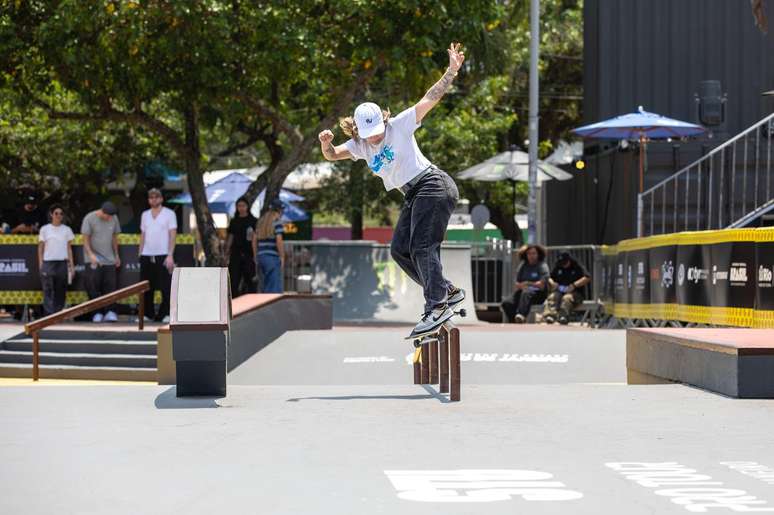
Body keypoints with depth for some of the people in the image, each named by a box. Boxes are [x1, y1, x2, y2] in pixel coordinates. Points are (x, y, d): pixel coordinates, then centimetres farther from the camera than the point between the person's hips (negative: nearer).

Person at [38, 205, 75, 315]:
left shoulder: (67, 230, 9)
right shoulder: (45, 229, 6)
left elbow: (69, 248, 11)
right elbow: (40, 248, 8)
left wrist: (71, 265, 6)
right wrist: (40, 264, 1)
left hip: (62, 263, 2)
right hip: (48, 263, -2)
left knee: (60, 292, 2)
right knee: (48, 291, -8)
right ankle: (49, 314, -12)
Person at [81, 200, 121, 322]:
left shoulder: (114, 219, 5)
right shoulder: (89, 219, -8)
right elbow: (86, 239, -8)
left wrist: (116, 255, 17)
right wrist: (91, 254, -19)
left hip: (109, 259, 4)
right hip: (93, 259, -4)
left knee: (110, 285, -3)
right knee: (93, 285, -8)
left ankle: (110, 312, -1)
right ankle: (97, 312, -2)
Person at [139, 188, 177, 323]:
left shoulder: (169, 214, 1)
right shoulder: (145, 215, 15)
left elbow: (173, 235, -4)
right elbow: (142, 235, 18)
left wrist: (170, 255, -12)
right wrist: (140, 254, 10)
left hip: (163, 256, -4)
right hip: (146, 255, 4)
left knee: (166, 287, -6)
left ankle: (165, 314, 0)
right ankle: (148, 314, 14)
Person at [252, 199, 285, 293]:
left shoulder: (261, 221, 14)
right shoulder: (277, 222, -8)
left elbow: (254, 240, 16)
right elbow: (279, 241, -15)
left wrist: (256, 256, 20)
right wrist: (282, 257, -8)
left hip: (261, 256, 7)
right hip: (273, 257, -7)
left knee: (264, 286, 14)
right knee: (274, 288, -6)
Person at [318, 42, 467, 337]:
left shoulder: (399, 125, -9)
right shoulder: (359, 146, 9)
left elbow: (430, 98, -13)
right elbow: (332, 155, 7)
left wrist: (452, 71, -20)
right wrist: (326, 144, -17)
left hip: (432, 185, -9)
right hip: (414, 196, 9)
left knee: (422, 247, -18)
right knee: (399, 249, 7)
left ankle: (436, 307, -23)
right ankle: (448, 291, 11)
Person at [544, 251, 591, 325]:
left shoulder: (577, 267, 6)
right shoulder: (557, 268, 22)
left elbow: (587, 278, -8)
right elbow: (549, 278, 28)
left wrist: (574, 285, -18)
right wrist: (552, 283, 3)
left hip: (574, 293, -3)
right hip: (559, 292, 3)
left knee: (567, 298, -38)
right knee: (552, 297, -31)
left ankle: (564, 316, -62)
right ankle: (550, 315, -57)